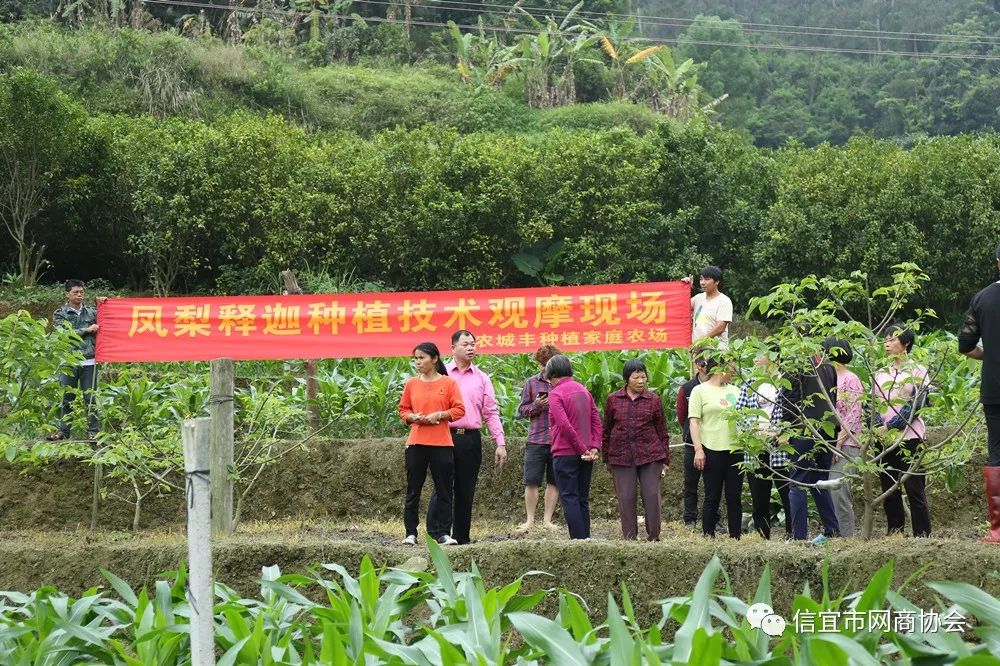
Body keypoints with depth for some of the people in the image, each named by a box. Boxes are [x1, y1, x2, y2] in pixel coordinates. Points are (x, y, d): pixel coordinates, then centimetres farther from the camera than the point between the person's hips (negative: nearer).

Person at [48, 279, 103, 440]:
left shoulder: (91, 312, 12)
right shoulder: (60, 315, 6)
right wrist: (87, 330, -9)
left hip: (89, 361, 1)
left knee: (90, 398, 1)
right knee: (67, 398, 4)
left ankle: (92, 431, 5)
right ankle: (64, 430, 11)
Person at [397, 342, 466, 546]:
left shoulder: (448, 383, 1)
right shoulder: (411, 384, 9)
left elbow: (459, 410, -1)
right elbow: (403, 409, 14)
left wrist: (439, 415, -14)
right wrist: (413, 417, -7)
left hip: (442, 443, -2)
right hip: (416, 443, 2)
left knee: (444, 490, 0)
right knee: (413, 490, 4)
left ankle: (442, 533, 6)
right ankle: (410, 533, 10)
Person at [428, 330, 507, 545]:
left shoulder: (481, 378, 12)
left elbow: (491, 413, 11)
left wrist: (500, 443, 3)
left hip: (471, 439, 3)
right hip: (445, 436, -3)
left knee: (466, 492, 7)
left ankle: (462, 537, 13)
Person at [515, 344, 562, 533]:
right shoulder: (531, 383, 7)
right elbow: (521, 410, 7)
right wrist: (536, 406, -11)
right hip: (536, 439, 0)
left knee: (554, 482, 6)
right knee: (531, 481, 0)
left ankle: (548, 520, 15)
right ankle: (530, 520, 11)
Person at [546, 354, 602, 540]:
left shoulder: (555, 394, -9)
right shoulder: (584, 390, 13)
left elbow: (564, 425, -18)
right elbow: (596, 420, 6)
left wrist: (581, 448, -12)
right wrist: (594, 447, -1)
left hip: (565, 453, -6)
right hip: (586, 455, 6)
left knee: (569, 499, -3)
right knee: (583, 500, 12)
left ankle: (578, 540, -9)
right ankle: (586, 539, 12)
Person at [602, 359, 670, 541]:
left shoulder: (654, 400, 4)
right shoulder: (613, 400, 5)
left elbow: (662, 431, 8)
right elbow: (606, 430, 12)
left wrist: (665, 458, 6)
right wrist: (607, 458, 12)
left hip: (649, 456, -1)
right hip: (621, 457, 1)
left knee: (652, 497, -4)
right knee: (626, 499, 1)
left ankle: (653, 537, 5)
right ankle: (629, 538, 8)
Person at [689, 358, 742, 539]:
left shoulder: (733, 390, 14)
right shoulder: (700, 391, 0)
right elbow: (694, 422, -5)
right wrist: (698, 449, -13)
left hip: (735, 449, 5)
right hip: (712, 449, -5)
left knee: (734, 497, 5)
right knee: (713, 497, -1)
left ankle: (736, 537, 10)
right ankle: (708, 537, 5)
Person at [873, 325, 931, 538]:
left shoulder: (917, 371, 2)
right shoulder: (880, 374, 17)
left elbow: (915, 405, -8)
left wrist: (890, 426, -15)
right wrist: (879, 427, -10)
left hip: (909, 438, -5)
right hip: (885, 441, 5)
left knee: (915, 491, -8)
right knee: (889, 492, 5)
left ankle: (922, 536, -7)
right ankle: (894, 536, 9)